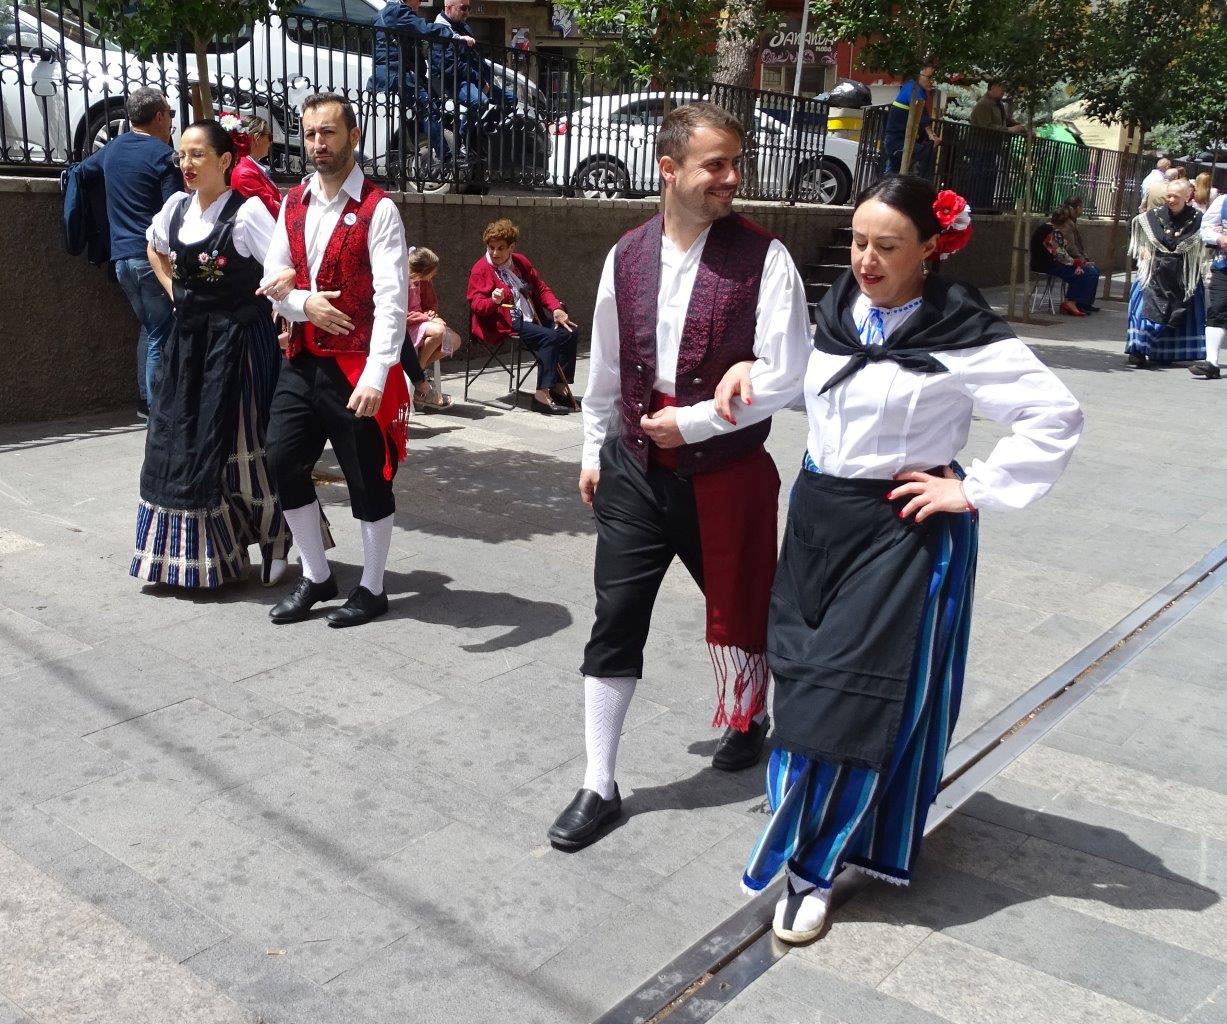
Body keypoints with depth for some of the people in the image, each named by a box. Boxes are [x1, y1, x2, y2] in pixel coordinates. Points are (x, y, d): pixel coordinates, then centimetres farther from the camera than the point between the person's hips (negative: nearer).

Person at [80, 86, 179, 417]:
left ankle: (146, 399, 24)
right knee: (161, 337, -3)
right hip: (152, 256, -8)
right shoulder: (163, 155, -9)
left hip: (122, 255, 8)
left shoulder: (113, 147, 13)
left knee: (149, 328, 20)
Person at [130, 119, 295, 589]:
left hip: (237, 341, -7)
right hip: (189, 340, 7)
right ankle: (189, 551, 24)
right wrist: (175, 292, 16)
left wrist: (280, 317, -21)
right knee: (180, 444, 10)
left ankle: (275, 545, 15)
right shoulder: (176, 207, 8)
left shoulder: (247, 211, -12)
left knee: (240, 445, -2)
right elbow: (155, 249, 27)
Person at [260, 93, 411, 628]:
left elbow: (391, 298, -19)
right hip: (301, 361, 7)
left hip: (354, 366, -6)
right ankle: (315, 578, 25)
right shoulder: (293, 204, 11)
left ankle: (372, 588, 21)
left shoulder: (378, 210, -10)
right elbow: (274, 279, 14)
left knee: (367, 478, 4)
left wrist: (376, 376, -28)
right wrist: (304, 304, -10)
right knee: (284, 463, 8)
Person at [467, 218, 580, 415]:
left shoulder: (521, 262, 17)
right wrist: (494, 301, -33)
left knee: (570, 331, -6)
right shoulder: (481, 269, -3)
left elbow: (541, 288, 20)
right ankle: (542, 396, -32)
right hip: (504, 325, -8)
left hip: (531, 320, 8)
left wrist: (556, 309, 3)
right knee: (549, 337, -29)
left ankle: (560, 387, -3)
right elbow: (476, 303, -10)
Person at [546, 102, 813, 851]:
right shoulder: (626, 257, 2)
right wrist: (594, 452, 15)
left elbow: (786, 373, -15)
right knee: (615, 622, 2)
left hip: (726, 471, -2)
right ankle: (599, 786, 16)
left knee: (737, 612, 16)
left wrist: (692, 423, -15)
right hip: (635, 467, 3)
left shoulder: (763, 258, -11)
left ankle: (747, 721, 48)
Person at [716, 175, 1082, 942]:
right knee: (803, 683, 11)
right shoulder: (839, 309, 4)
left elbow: (1057, 417, -15)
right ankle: (809, 839, 31)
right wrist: (751, 371, 7)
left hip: (903, 529, -6)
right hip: (817, 513, 6)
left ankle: (814, 864, 12)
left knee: (856, 699, -3)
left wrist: (975, 491, -16)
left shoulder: (961, 332, -15)